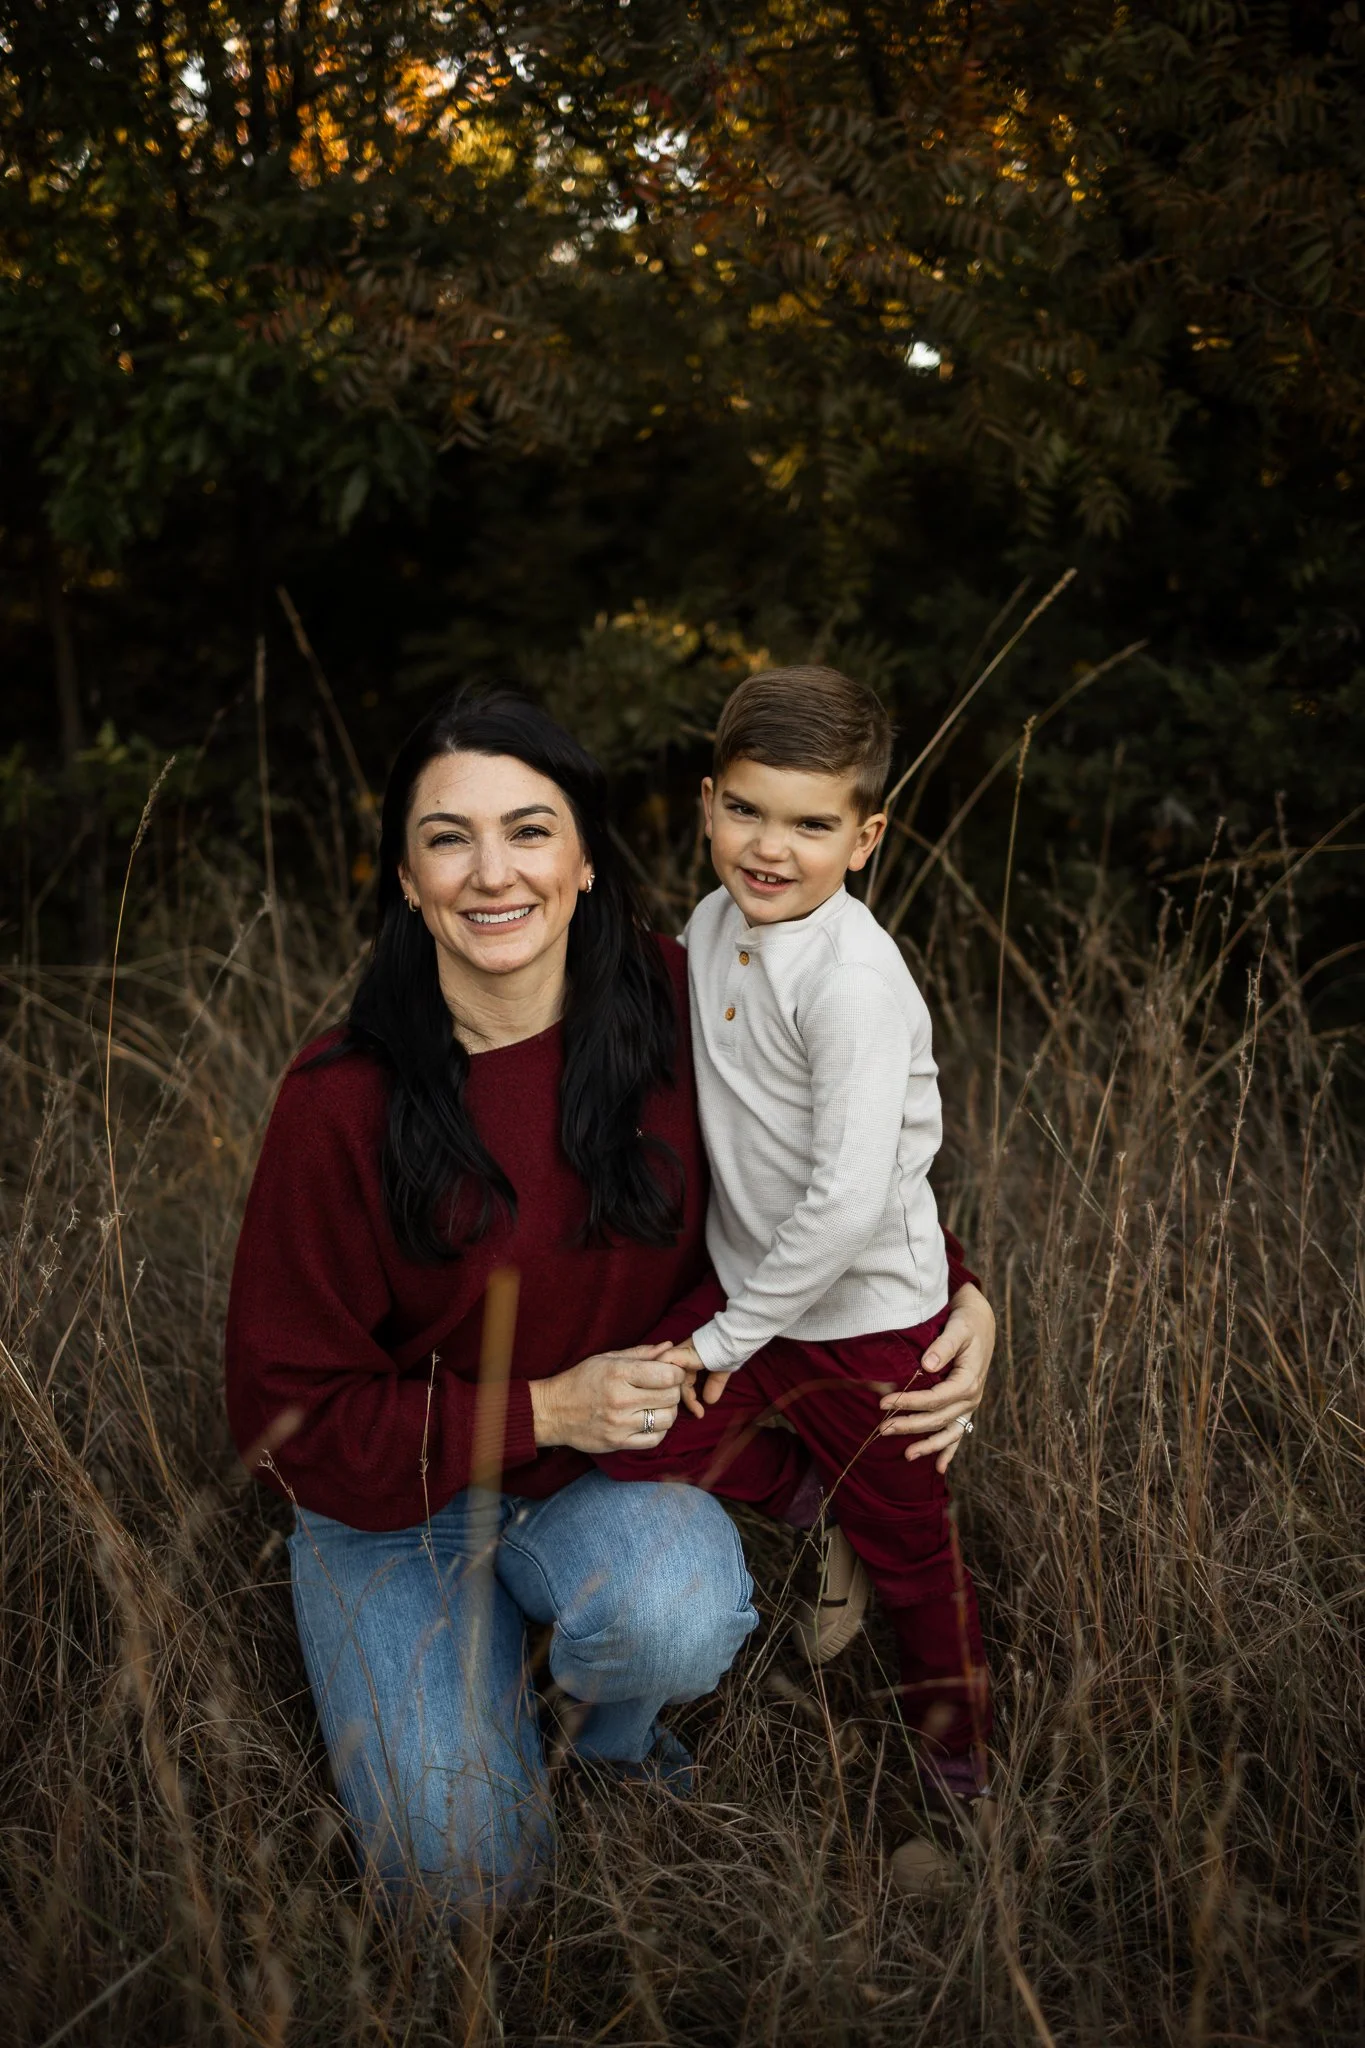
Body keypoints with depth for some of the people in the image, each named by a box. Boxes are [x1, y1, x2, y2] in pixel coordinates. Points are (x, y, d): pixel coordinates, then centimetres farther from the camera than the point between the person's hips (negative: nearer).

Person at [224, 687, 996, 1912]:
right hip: (395, 1502, -1)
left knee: (679, 1614, -32)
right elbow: (290, 1410, -14)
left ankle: (612, 1724, 6)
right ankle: (482, 1656, 19)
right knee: (469, 1871, -13)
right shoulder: (343, 1103, -21)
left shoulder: (672, 1009, -13)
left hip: (611, 1472, 2)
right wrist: (539, 1410, -21)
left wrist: (958, 1294, -13)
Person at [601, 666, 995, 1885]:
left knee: (904, 1548, 12)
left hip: (868, 1315, -6)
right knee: (639, 1474, -4)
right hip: (743, 1283, 6)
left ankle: (958, 1760, 38)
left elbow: (850, 1198, -31)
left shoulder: (855, 982, -27)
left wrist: (731, 1336, -20)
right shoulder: (713, 926, -1)